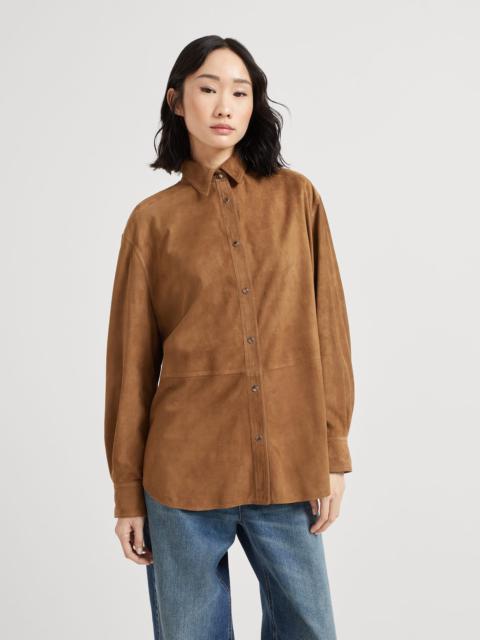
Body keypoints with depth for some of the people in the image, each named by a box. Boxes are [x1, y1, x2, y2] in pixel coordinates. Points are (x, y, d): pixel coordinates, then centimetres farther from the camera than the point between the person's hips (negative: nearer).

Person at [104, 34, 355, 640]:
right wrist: (128, 492, 4)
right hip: (185, 472, -1)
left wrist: (334, 453, 0)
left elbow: (327, 327, 4)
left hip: (290, 466, 1)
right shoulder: (153, 220, 2)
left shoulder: (296, 197, 4)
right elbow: (132, 360, 3)